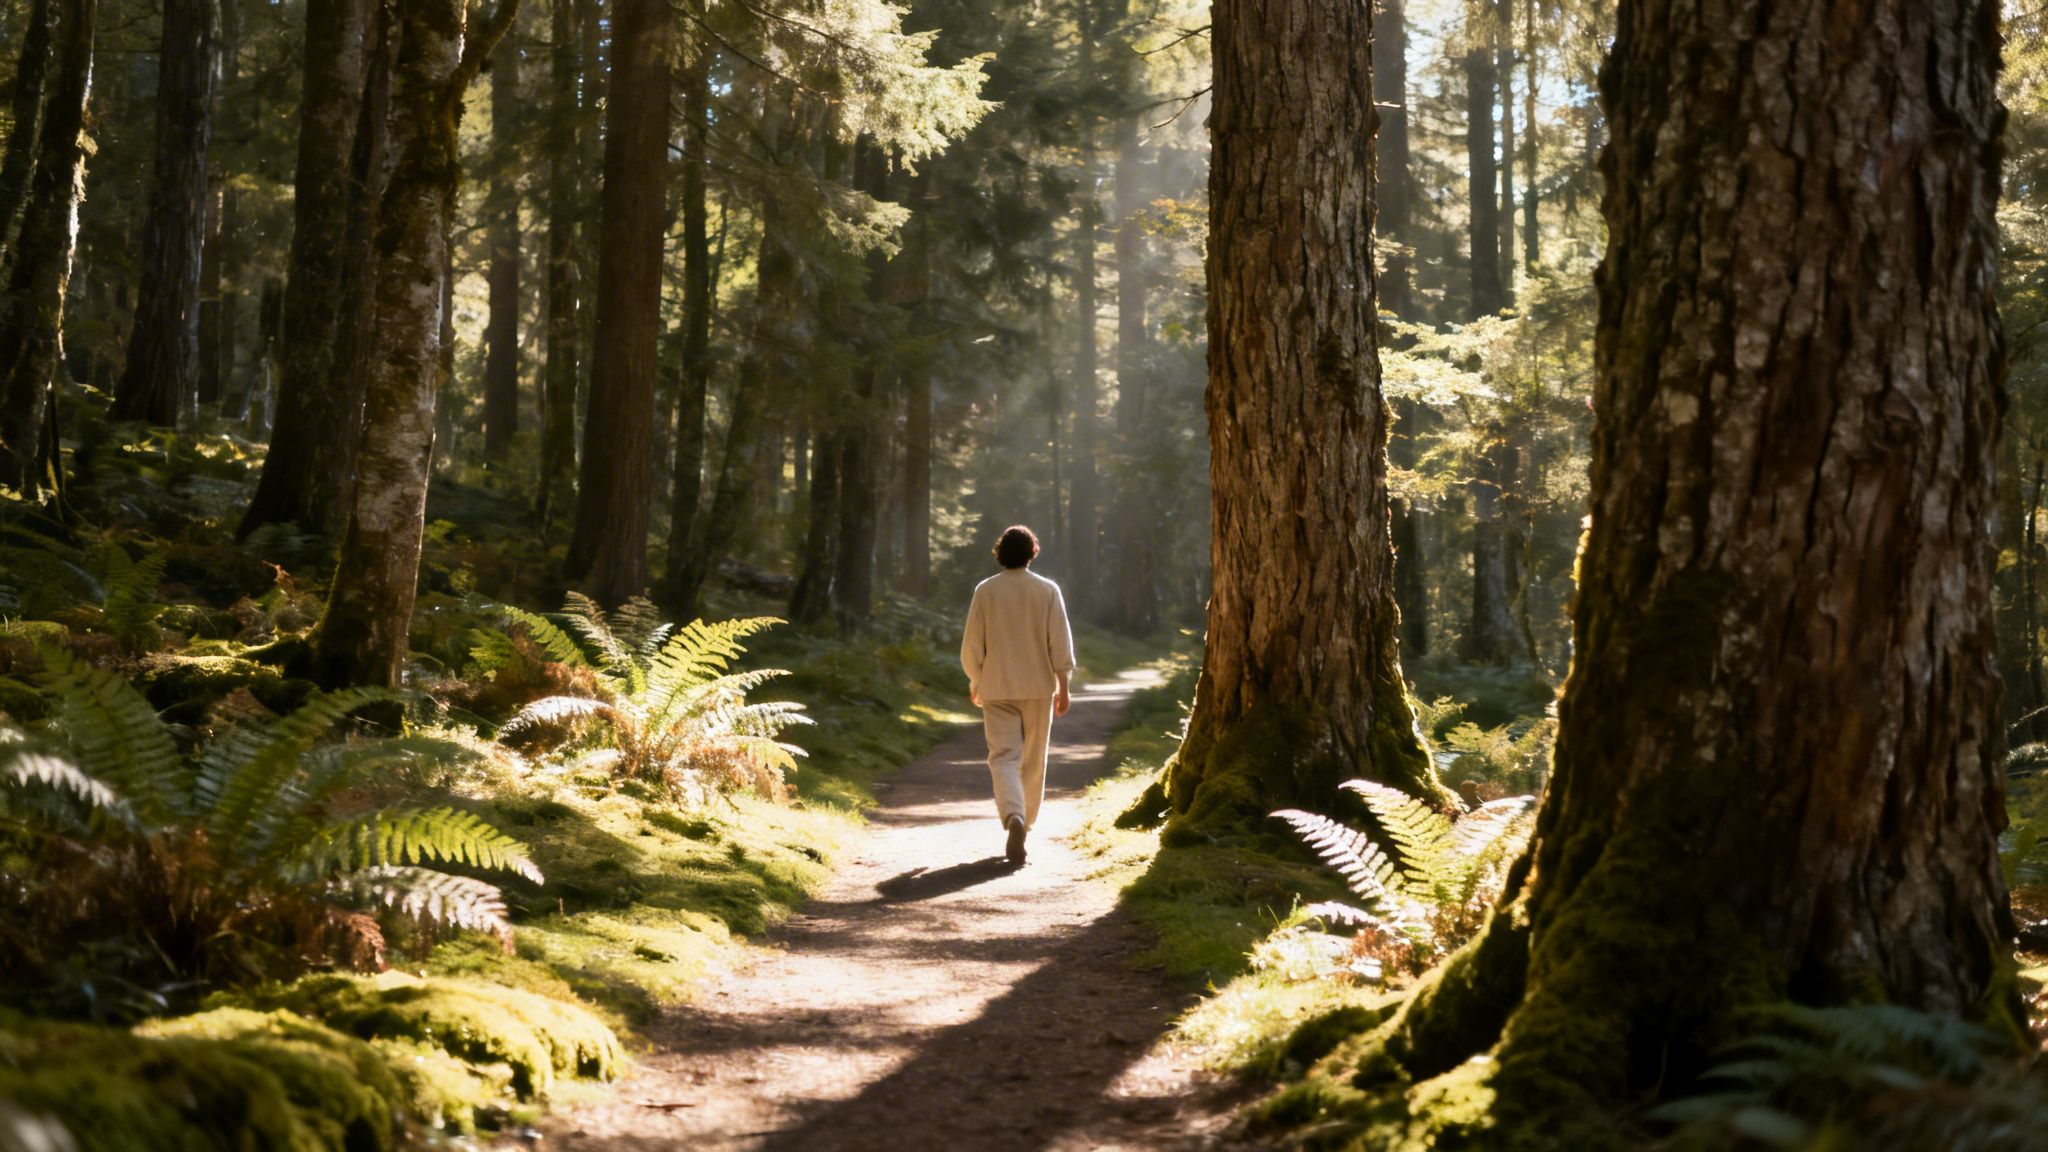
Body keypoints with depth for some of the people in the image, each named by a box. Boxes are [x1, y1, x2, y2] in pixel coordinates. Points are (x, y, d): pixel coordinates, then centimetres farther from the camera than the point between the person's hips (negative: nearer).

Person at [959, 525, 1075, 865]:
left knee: (1003, 757, -5)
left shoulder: (985, 591, -3)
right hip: (1038, 687, 1)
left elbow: (972, 644, 0)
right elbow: (1060, 642, -5)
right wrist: (1063, 686, 2)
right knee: (1033, 762, 13)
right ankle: (1024, 824, 21)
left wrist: (974, 681, 15)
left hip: (997, 687, -1)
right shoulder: (1048, 591, -3)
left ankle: (1013, 817, -29)